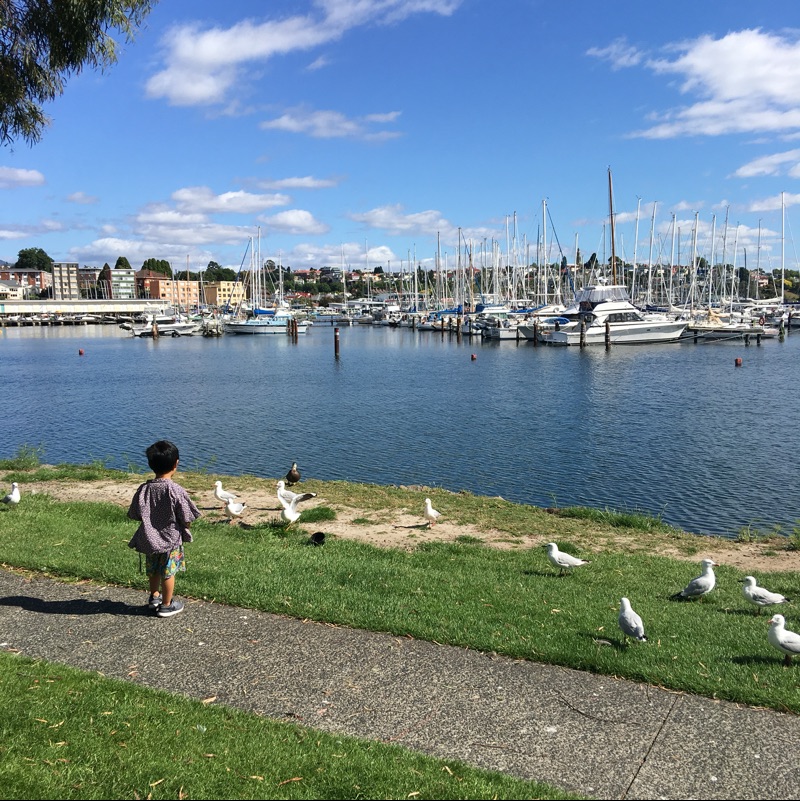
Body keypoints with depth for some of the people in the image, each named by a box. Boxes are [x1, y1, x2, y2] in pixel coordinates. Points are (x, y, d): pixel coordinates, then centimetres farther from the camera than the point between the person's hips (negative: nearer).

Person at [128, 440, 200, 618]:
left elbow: (136, 515, 0)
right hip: (170, 539, -4)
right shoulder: (176, 491, -22)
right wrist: (180, 525, 6)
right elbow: (187, 521, -17)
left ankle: (154, 597, 40)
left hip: (150, 539, 4)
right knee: (168, 572, 11)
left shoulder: (144, 489, -11)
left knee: (153, 570, 23)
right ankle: (167, 605, 24)